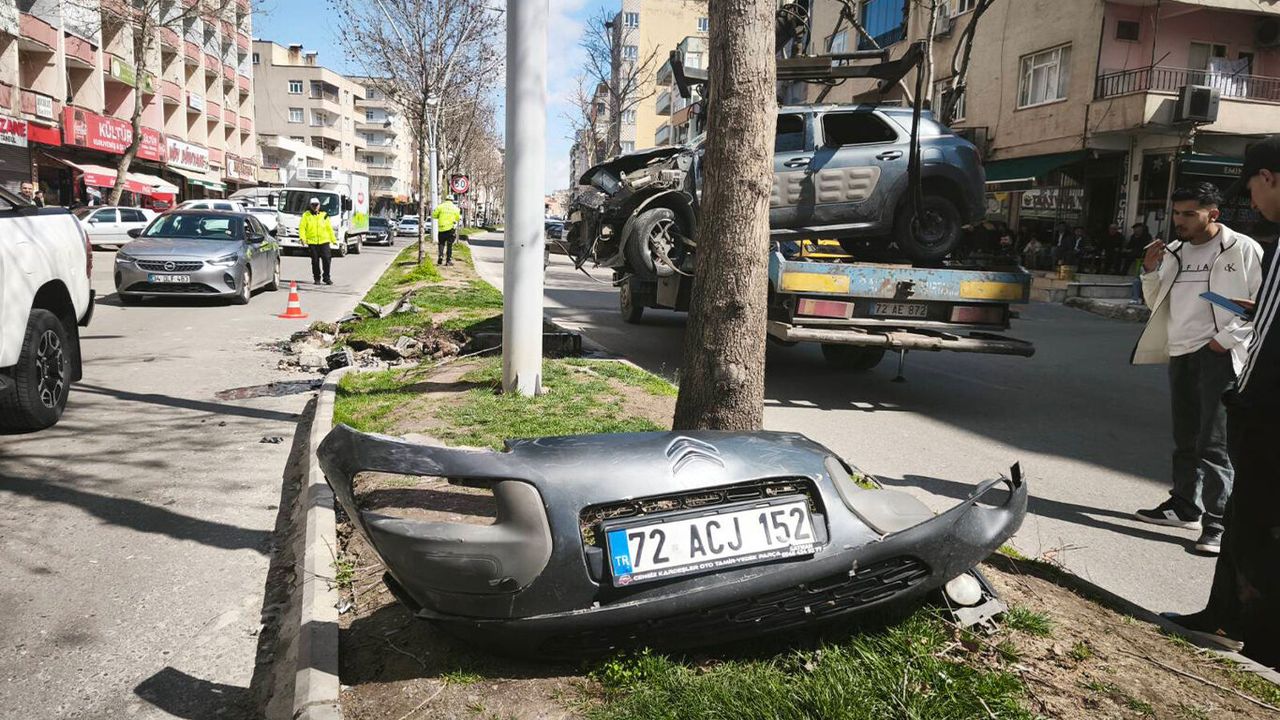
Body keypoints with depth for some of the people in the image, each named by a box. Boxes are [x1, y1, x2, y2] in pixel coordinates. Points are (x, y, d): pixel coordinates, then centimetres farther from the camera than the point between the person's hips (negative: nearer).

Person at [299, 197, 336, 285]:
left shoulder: (324, 215, 11)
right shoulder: (306, 215, 6)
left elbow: (329, 228, 14)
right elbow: (302, 227, 1)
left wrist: (333, 239, 12)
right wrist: (302, 238, -13)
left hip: (324, 241, 1)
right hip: (312, 242, -1)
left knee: (326, 259, -5)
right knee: (315, 261, 3)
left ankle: (326, 278, 6)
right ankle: (317, 278, 14)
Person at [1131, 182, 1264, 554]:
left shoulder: (1243, 250, -4)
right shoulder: (1174, 253, 12)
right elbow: (1157, 304, 17)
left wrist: (1226, 338, -14)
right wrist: (1151, 272, 1)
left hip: (1219, 355, -6)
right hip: (1181, 354, 6)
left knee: (1213, 441, -9)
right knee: (1185, 438, 15)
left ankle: (1217, 522, -4)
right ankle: (1185, 506, 26)